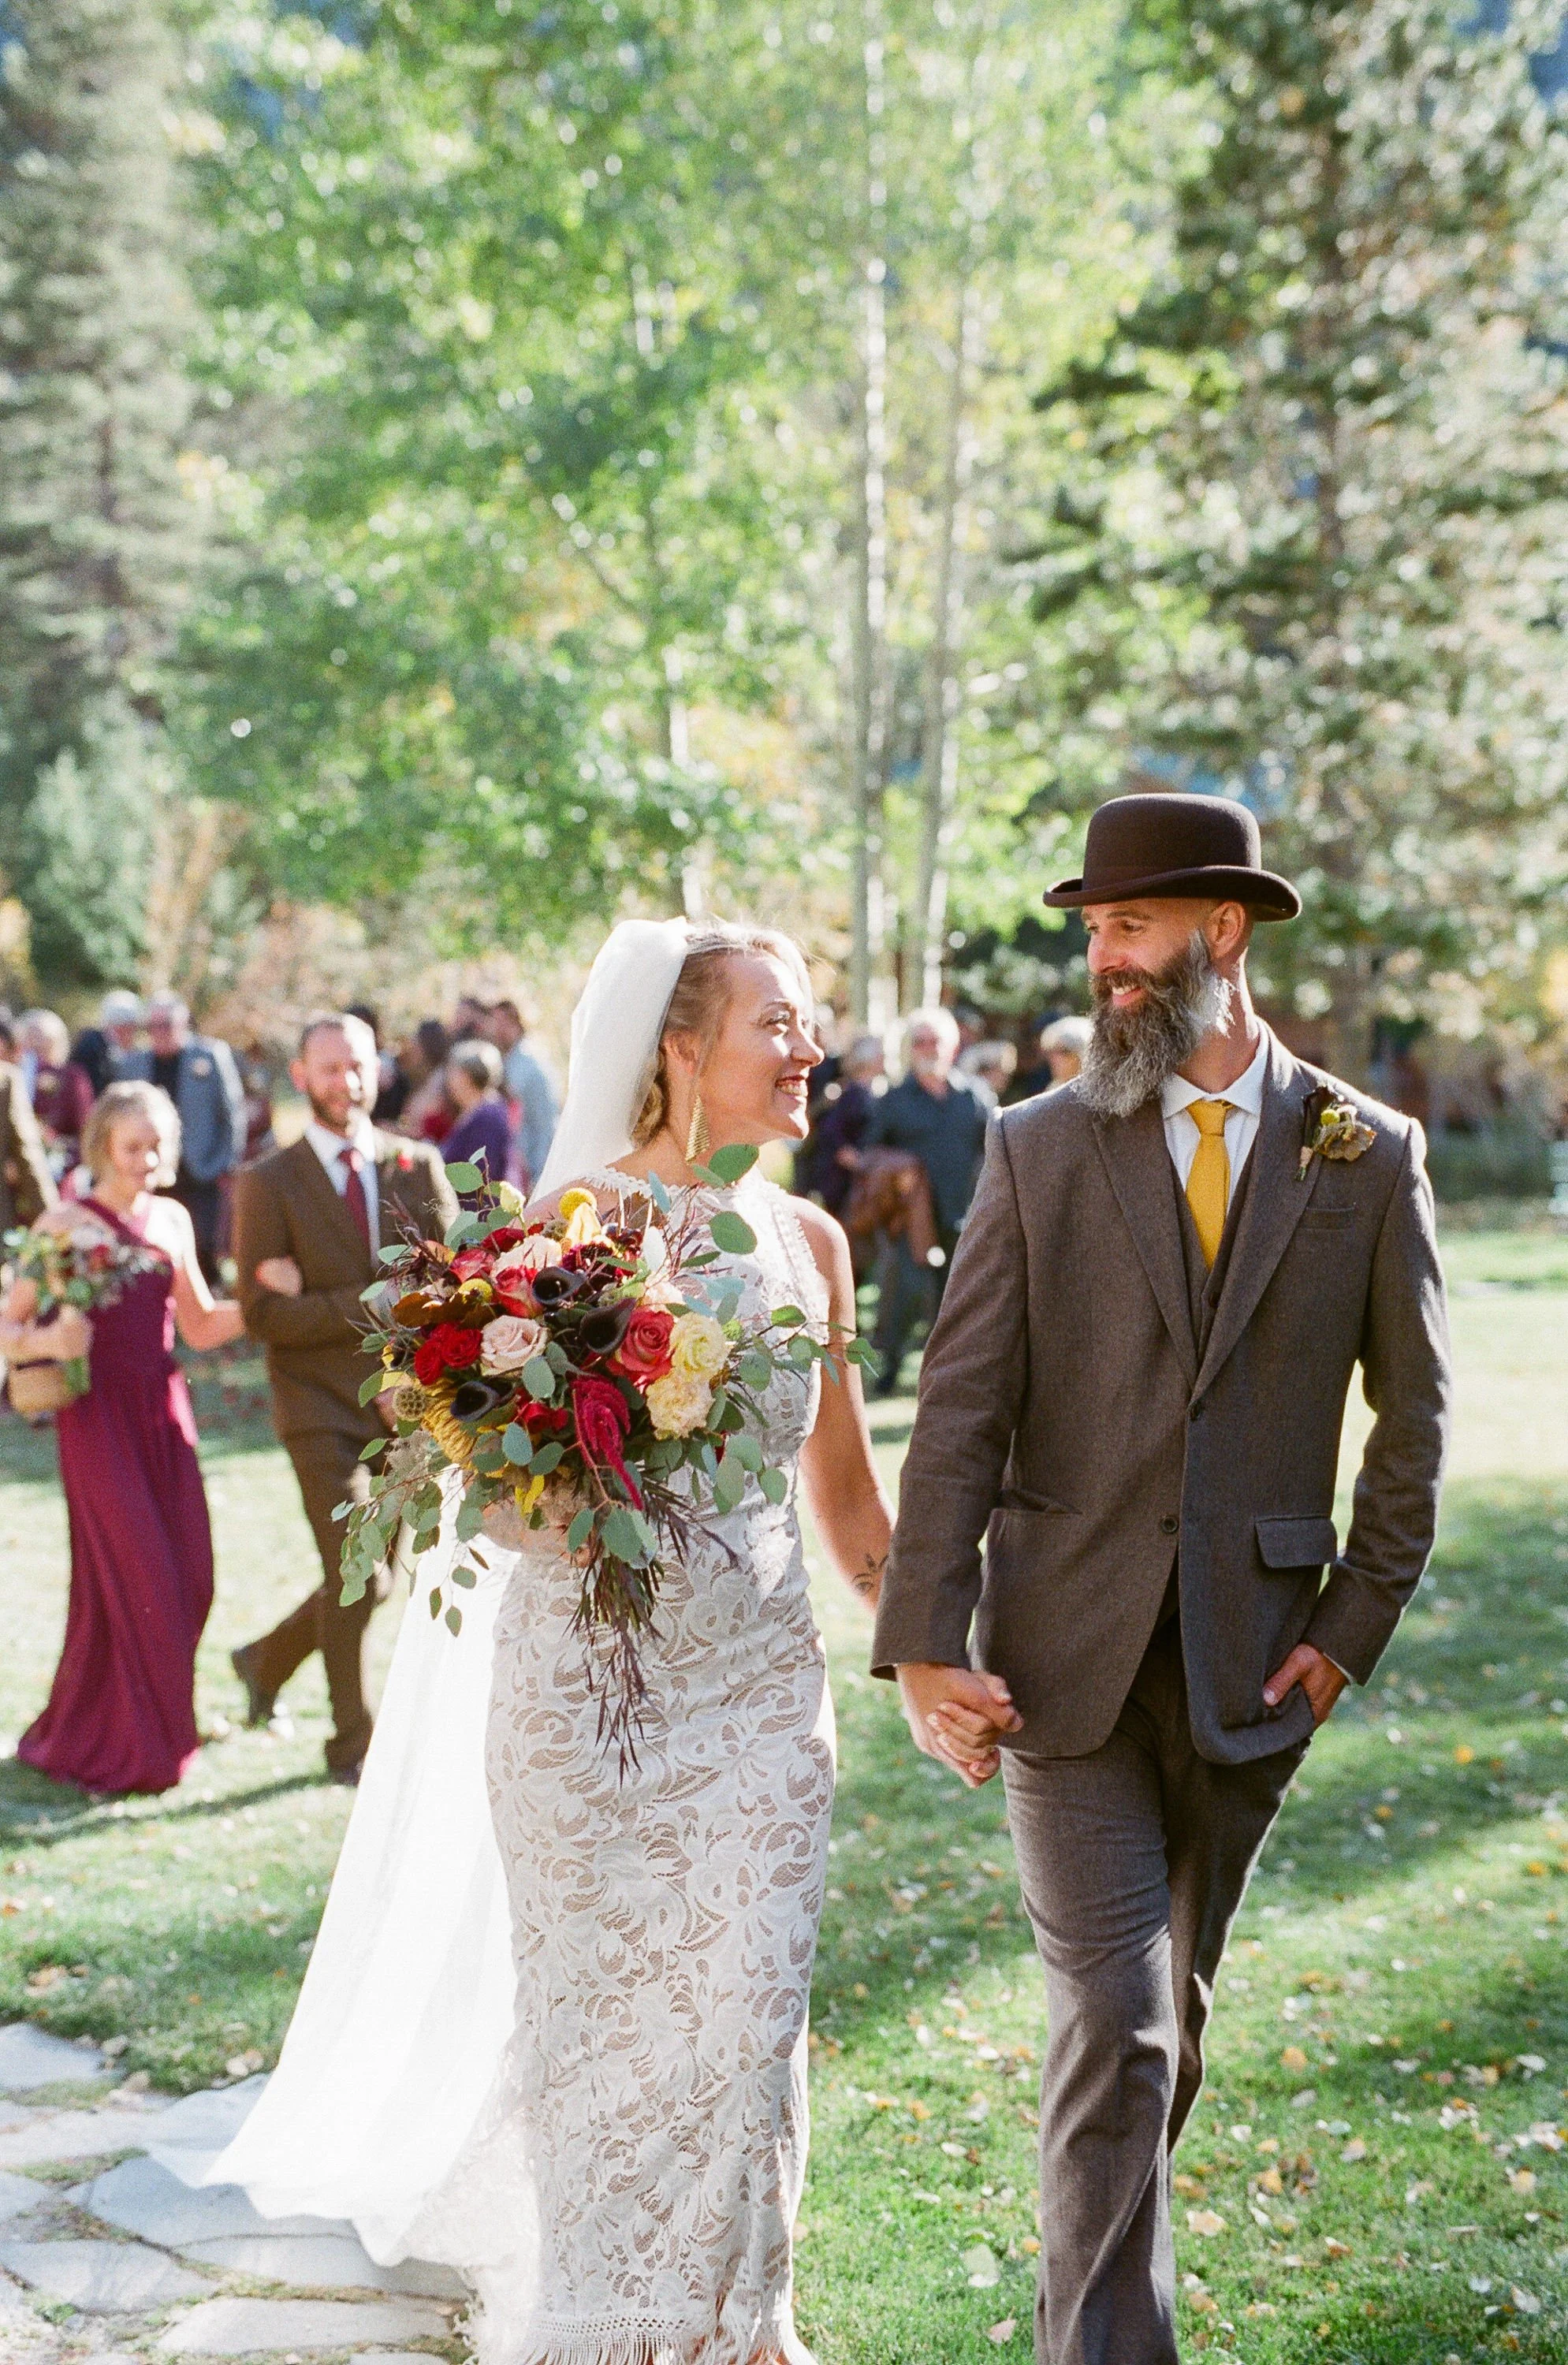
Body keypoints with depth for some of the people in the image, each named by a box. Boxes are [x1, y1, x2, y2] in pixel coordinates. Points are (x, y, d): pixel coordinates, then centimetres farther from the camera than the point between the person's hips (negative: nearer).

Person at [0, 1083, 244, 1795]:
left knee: (187, 1578, 2)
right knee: (132, 1576, -6)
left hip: (164, 1414, 5)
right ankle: (123, 1748, 8)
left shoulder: (172, 1221, 11)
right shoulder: (64, 1225, -4)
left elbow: (200, 1327, 16)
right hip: (98, 1415, -5)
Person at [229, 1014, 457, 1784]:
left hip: (405, 1401, 4)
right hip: (322, 1406, -4)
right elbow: (263, 1315, -10)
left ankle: (268, 1660, 38)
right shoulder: (269, 1183, -4)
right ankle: (353, 1742, 8)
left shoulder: (417, 1164, 6)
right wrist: (368, 1306, -18)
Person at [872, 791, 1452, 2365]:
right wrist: (927, 1646, -11)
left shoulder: (1367, 1157, 1)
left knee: (1176, 2007, 16)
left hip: (1248, 1670, 2)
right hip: (1067, 1659, -1)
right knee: (1111, 2022, -6)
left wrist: (1353, 1628, 1)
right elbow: (960, 1410, -4)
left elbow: (1414, 1414, 6)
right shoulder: (1039, 1151, -1)